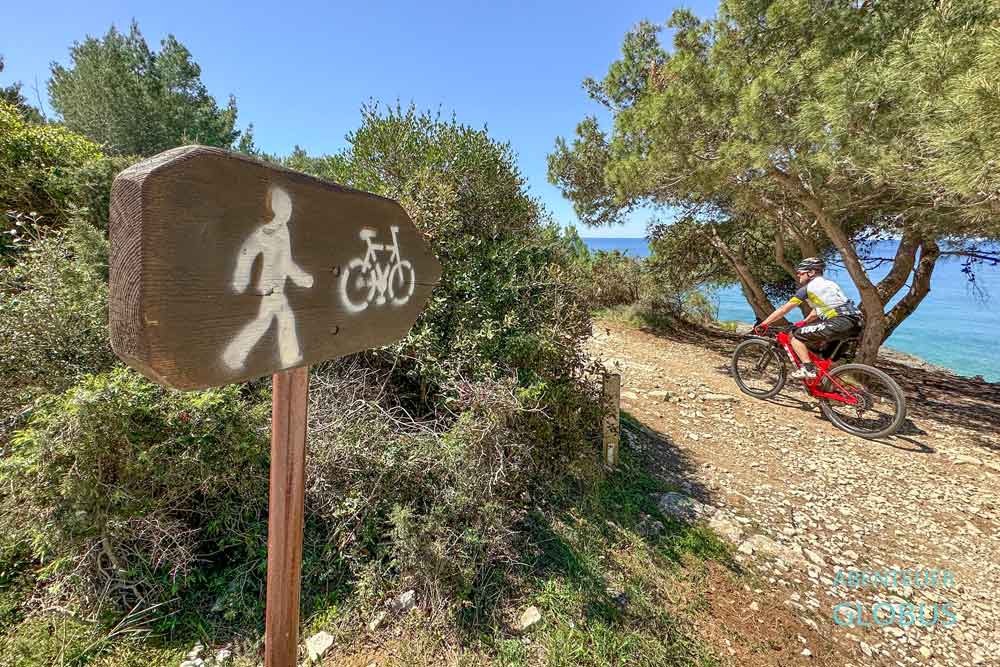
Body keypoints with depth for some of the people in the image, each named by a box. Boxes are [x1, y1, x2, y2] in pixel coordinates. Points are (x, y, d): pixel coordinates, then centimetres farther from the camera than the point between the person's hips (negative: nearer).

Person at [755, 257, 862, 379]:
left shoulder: (808, 287, 0)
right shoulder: (827, 282, 25)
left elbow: (783, 309, 0)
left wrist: (763, 324, 5)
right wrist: (804, 322, 38)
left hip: (841, 321, -9)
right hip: (855, 322, 9)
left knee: (796, 336, -3)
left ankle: (807, 369, -8)